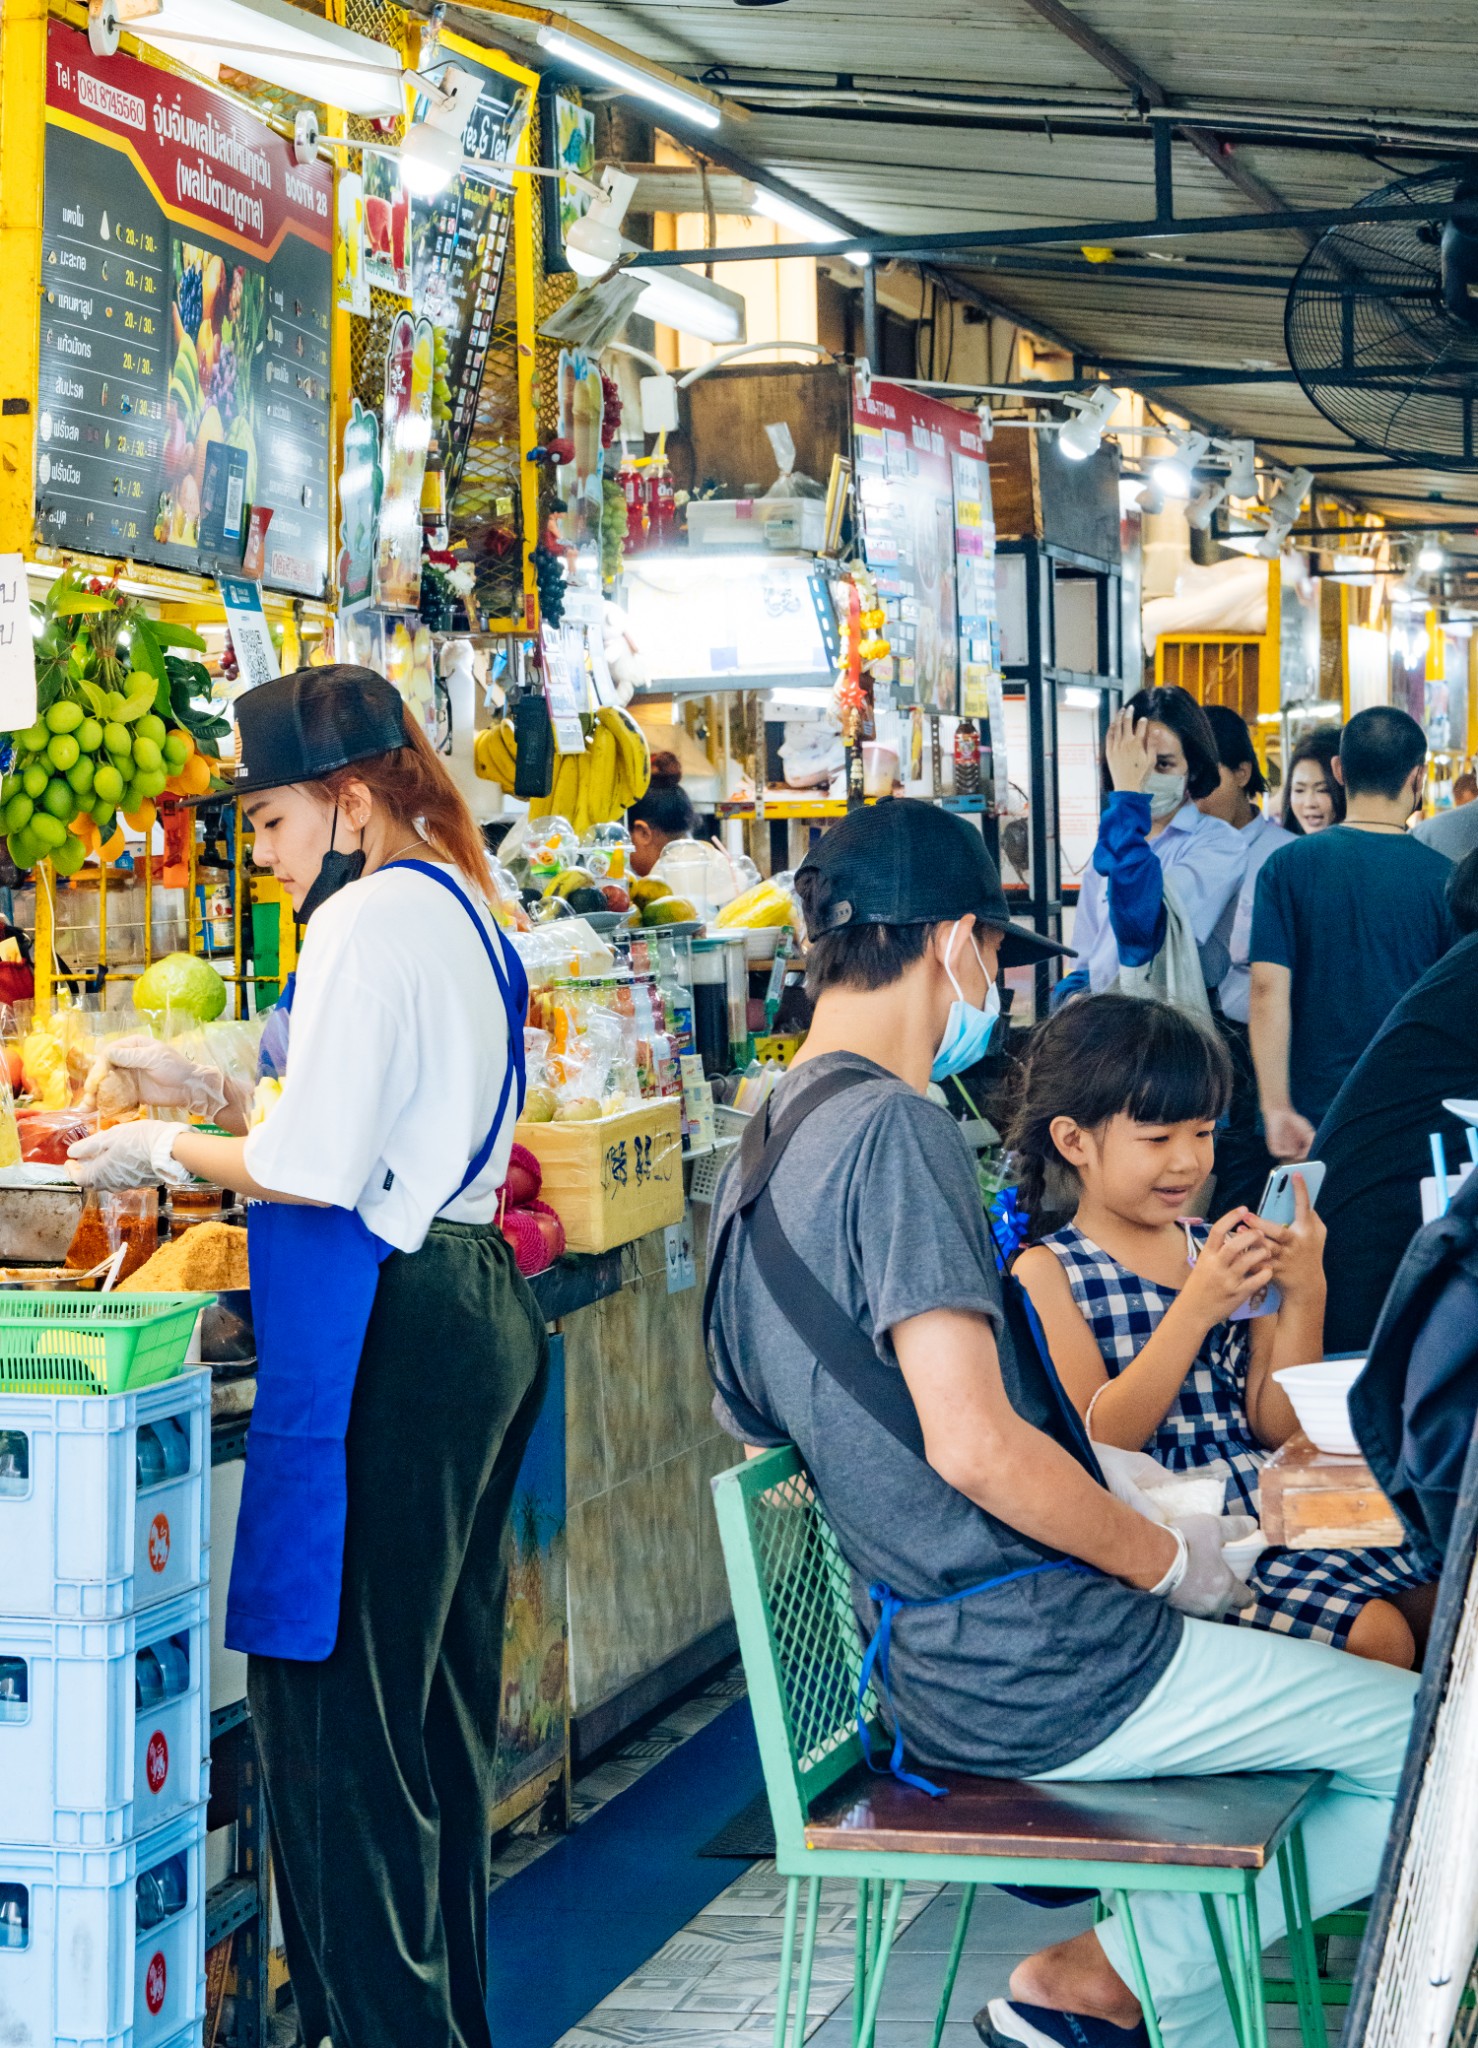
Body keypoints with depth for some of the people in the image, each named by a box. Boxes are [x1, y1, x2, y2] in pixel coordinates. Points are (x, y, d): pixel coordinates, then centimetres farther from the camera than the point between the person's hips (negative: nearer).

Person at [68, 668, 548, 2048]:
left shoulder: (367, 920, -13)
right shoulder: (458, 912, 16)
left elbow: (317, 1169, -18)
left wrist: (175, 1151, -2)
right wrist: (226, 1098, 19)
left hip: (382, 1338, -10)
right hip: (476, 1306, 10)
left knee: (329, 1695, -4)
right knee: (437, 1694, 16)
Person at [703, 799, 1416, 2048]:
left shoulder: (757, 1156, 11)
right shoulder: (894, 1127, -18)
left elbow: (758, 1428, 19)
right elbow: (973, 1443, -25)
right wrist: (1169, 1560, -9)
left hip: (935, 1665, 10)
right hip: (1039, 1665, -10)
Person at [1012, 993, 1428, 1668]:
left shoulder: (1226, 1251, 13)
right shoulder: (1048, 1272, -2)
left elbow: (1277, 1428, 9)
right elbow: (1095, 1446, -13)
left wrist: (1304, 1294, -5)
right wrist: (1196, 1309, -19)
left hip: (1274, 1512, 6)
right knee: (1377, 1636, -24)